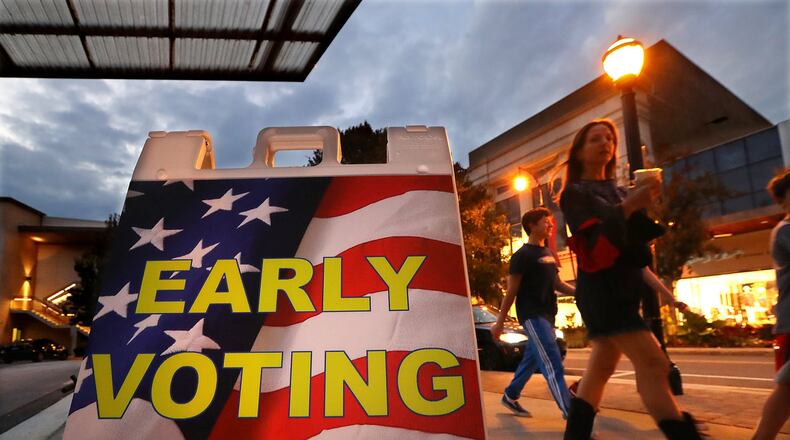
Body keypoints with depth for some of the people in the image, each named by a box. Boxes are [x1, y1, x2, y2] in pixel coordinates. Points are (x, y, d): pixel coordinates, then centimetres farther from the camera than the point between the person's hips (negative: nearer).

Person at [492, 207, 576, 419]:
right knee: (553, 363, -12)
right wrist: (499, 322, -9)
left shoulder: (548, 254, 15)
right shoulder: (522, 255, -10)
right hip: (532, 315, -9)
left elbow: (557, 284, 19)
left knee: (531, 360, 16)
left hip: (547, 314, 9)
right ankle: (570, 412, -12)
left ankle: (510, 396, 32)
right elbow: (511, 291, -10)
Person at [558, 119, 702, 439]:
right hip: (601, 287, -7)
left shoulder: (618, 191, 20)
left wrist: (647, 205, -4)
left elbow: (639, 235, 13)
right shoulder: (574, 193, -2)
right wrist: (629, 206, -25)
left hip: (625, 287, 7)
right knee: (652, 363, -18)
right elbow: (593, 238, -15)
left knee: (600, 369, 9)